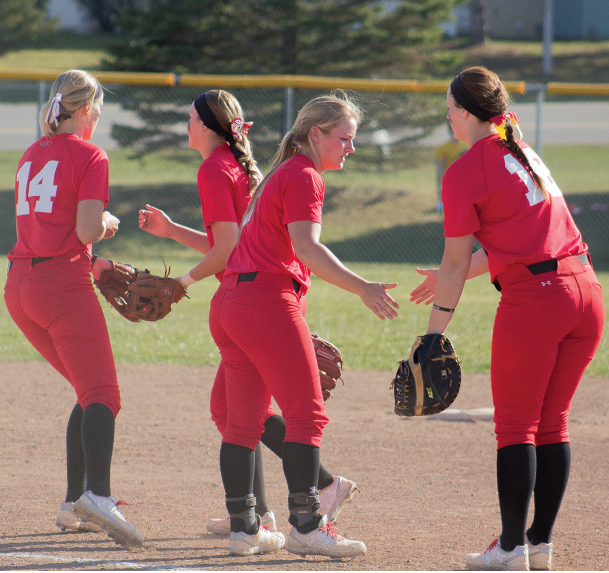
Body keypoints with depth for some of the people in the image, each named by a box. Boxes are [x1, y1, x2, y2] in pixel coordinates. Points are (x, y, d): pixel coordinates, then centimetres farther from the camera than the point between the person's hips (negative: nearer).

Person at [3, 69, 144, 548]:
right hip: (63, 285, -8)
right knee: (101, 395, -14)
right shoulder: (89, 156, -4)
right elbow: (87, 230, -15)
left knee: (91, 391, 18)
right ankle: (97, 494, -37)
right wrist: (109, 223, 7)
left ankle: (74, 503, 13)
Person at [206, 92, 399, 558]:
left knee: (244, 420, 11)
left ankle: (244, 528, 14)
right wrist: (362, 288, -27)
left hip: (228, 302, 10)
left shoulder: (280, 175, 24)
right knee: (307, 414, -6)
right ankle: (305, 526, -8)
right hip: (268, 300, -10)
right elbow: (306, 248, -20)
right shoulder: (304, 177, -6)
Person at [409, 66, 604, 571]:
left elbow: (456, 262, -4)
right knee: (552, 423, 13)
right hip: (586, 289, 7)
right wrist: (449, 279, 32)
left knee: (516, 425, 1)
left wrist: (434, 332, 3)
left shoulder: (464, 172, -4)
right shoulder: (525, 154, 19)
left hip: (532, 298, -7)